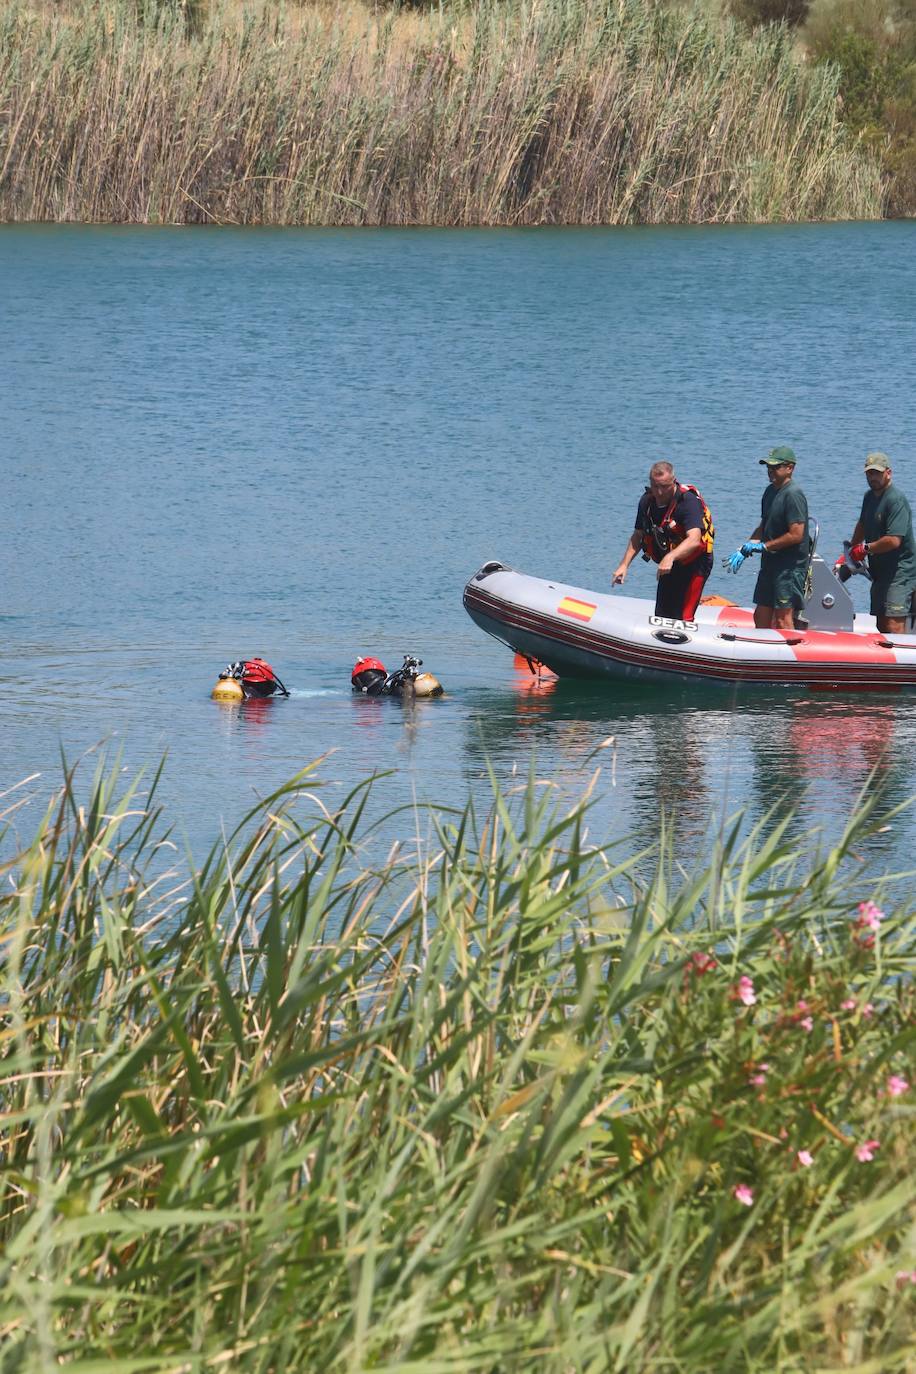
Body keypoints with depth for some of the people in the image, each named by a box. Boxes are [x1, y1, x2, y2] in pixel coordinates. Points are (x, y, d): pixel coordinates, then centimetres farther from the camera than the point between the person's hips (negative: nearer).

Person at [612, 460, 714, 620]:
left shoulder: (688, 501, -26)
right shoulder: (647, 501, -4)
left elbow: (694, 540, -38)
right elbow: (637, 536, 9)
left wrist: (670, 557, -52)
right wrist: (624, 565, 0)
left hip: (694, 564, -7)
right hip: (670, 565, 7)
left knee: (682, 618, -17)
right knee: (662, 617, 13)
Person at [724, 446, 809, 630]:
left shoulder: (793, 495, -15)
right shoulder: (771, 491, 14)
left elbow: (796, 535, -21)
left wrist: (763, 546, -14)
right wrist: (744, 550, 9)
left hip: (790, 565, -9)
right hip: (770, 563, 9)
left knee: (783, 619, -8)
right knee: (761, 617, 11)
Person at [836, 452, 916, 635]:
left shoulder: (896, 500, -17)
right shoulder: (870, 496, 12)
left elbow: (894, 540, -24)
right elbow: (862, 525, 30)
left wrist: (865, 549, -12)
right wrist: (851, 551, 24)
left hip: (900, 572, -10)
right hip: (880, 570, 10)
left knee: (894, 626, -19)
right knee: (881, 625, 11)